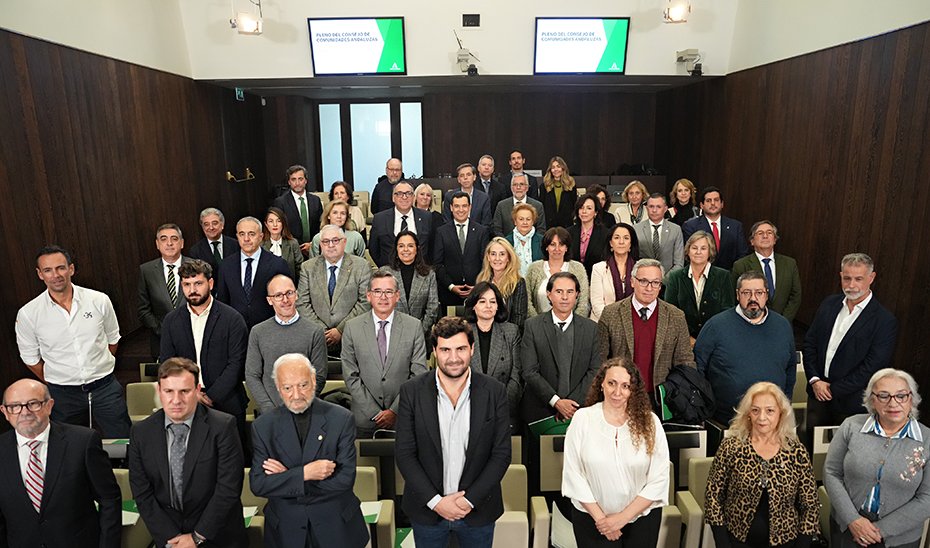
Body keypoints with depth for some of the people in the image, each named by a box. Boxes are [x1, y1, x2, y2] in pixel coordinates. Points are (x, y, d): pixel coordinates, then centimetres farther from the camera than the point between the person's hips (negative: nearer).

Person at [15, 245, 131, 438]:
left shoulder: (99, 301, -6)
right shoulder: (28, 314, -8)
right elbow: (31, 359, 6)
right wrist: (55, 385, 10)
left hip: (106, 387, 0)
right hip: (62, 394, 0)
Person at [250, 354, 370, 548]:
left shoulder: (341, 418, -12)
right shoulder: (263, 426, -6)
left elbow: (345, 479, -16)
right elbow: (258, 485, -10)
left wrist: (288, 476, -17)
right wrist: (303, 473, -24)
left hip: (336, 525, -1)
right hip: (285, 528, 1)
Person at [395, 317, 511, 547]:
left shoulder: (495, 392, -9)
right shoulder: (412, 391, -10)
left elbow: (501, 454, -6)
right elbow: (404, 454, -7)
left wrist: (470, 500, -12)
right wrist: (435, 501, -13)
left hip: (478, 510, 0)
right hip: (427, 510, 0)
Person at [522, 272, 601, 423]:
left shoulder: (591, 328, 3)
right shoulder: (532, 326, -3)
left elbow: (595, 371, -1)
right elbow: (530, 371, -8)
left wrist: (573, 403, -11)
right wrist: (556, 401, -14)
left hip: (579, 410, 1)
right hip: (540, 411, -1)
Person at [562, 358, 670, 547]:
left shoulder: (650, 422, -7)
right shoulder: (583, 418, -9)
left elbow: (659, 479, -8)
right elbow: (573, 473, -8)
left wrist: (622, 518, -11)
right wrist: (599, 517, -10)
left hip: (642, 516, 1)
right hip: (591, 516, -1)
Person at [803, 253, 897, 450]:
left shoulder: (885, 321, -14)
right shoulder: (829, 304, 2)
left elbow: (872, 367, -17)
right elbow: (810, 343, 4)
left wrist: (834, 390, -14)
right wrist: (815, 380, -7)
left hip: (851, 403, -4)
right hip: (817, 393, 4)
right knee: (812, 445, 17)